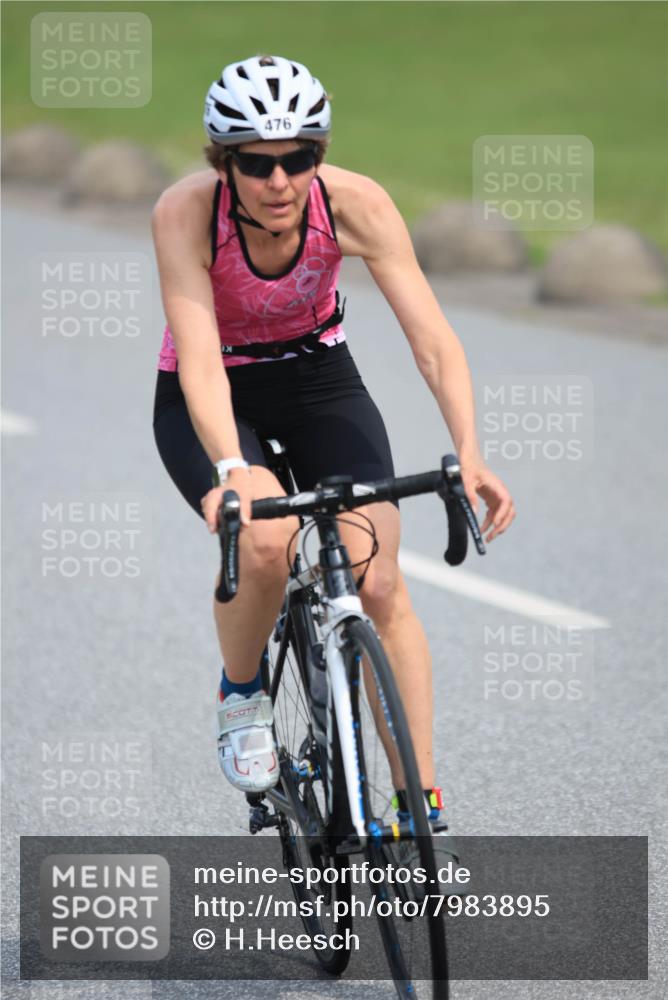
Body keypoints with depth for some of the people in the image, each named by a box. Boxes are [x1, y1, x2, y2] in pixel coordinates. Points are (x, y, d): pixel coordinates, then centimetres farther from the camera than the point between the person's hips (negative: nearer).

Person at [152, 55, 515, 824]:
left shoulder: (354, 203, -25)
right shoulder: (186, 213, -29)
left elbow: (432, 337, -30)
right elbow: (199, 358, -37)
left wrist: (469, 454, -45)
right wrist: (231, 471, -54)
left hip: (318, 378, 2)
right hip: (208, 400, -2)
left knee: (378, 583, -15)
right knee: (264, 543, -31)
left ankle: (422, 808, -5)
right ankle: (240, 698, 0)